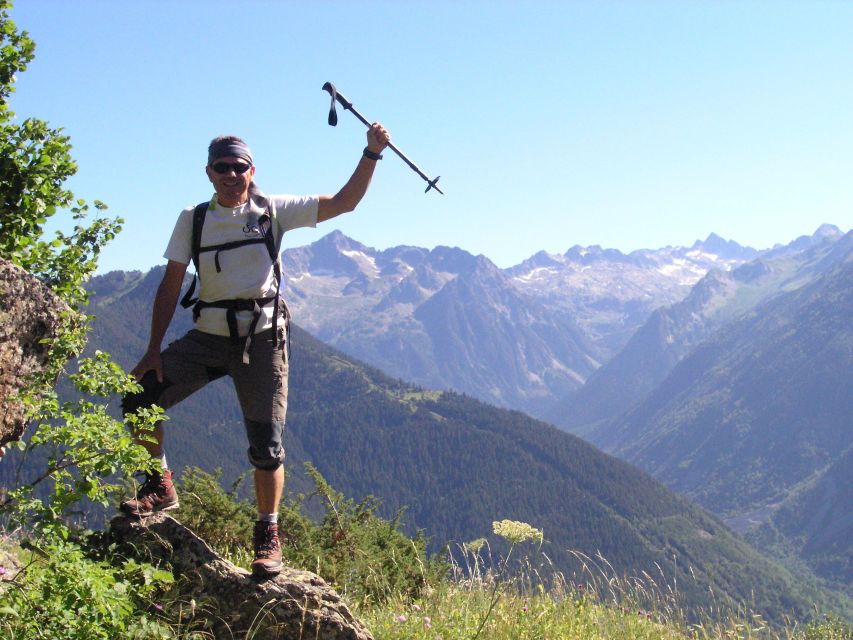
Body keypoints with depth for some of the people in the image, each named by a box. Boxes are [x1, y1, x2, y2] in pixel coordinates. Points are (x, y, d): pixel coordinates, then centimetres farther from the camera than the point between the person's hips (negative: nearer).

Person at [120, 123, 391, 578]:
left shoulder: (273, 210, 1)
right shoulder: (193, 219, 5)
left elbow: (343, 203, -4)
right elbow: (171, 284, 4)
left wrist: (371, 154, -16)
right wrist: (154, 349, -2)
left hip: (262, 337, -2)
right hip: (208, 336, 2)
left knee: (266, 446, -3)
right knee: (139, 398, -11)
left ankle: (268, 536, 15)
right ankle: (160, 488, 10)